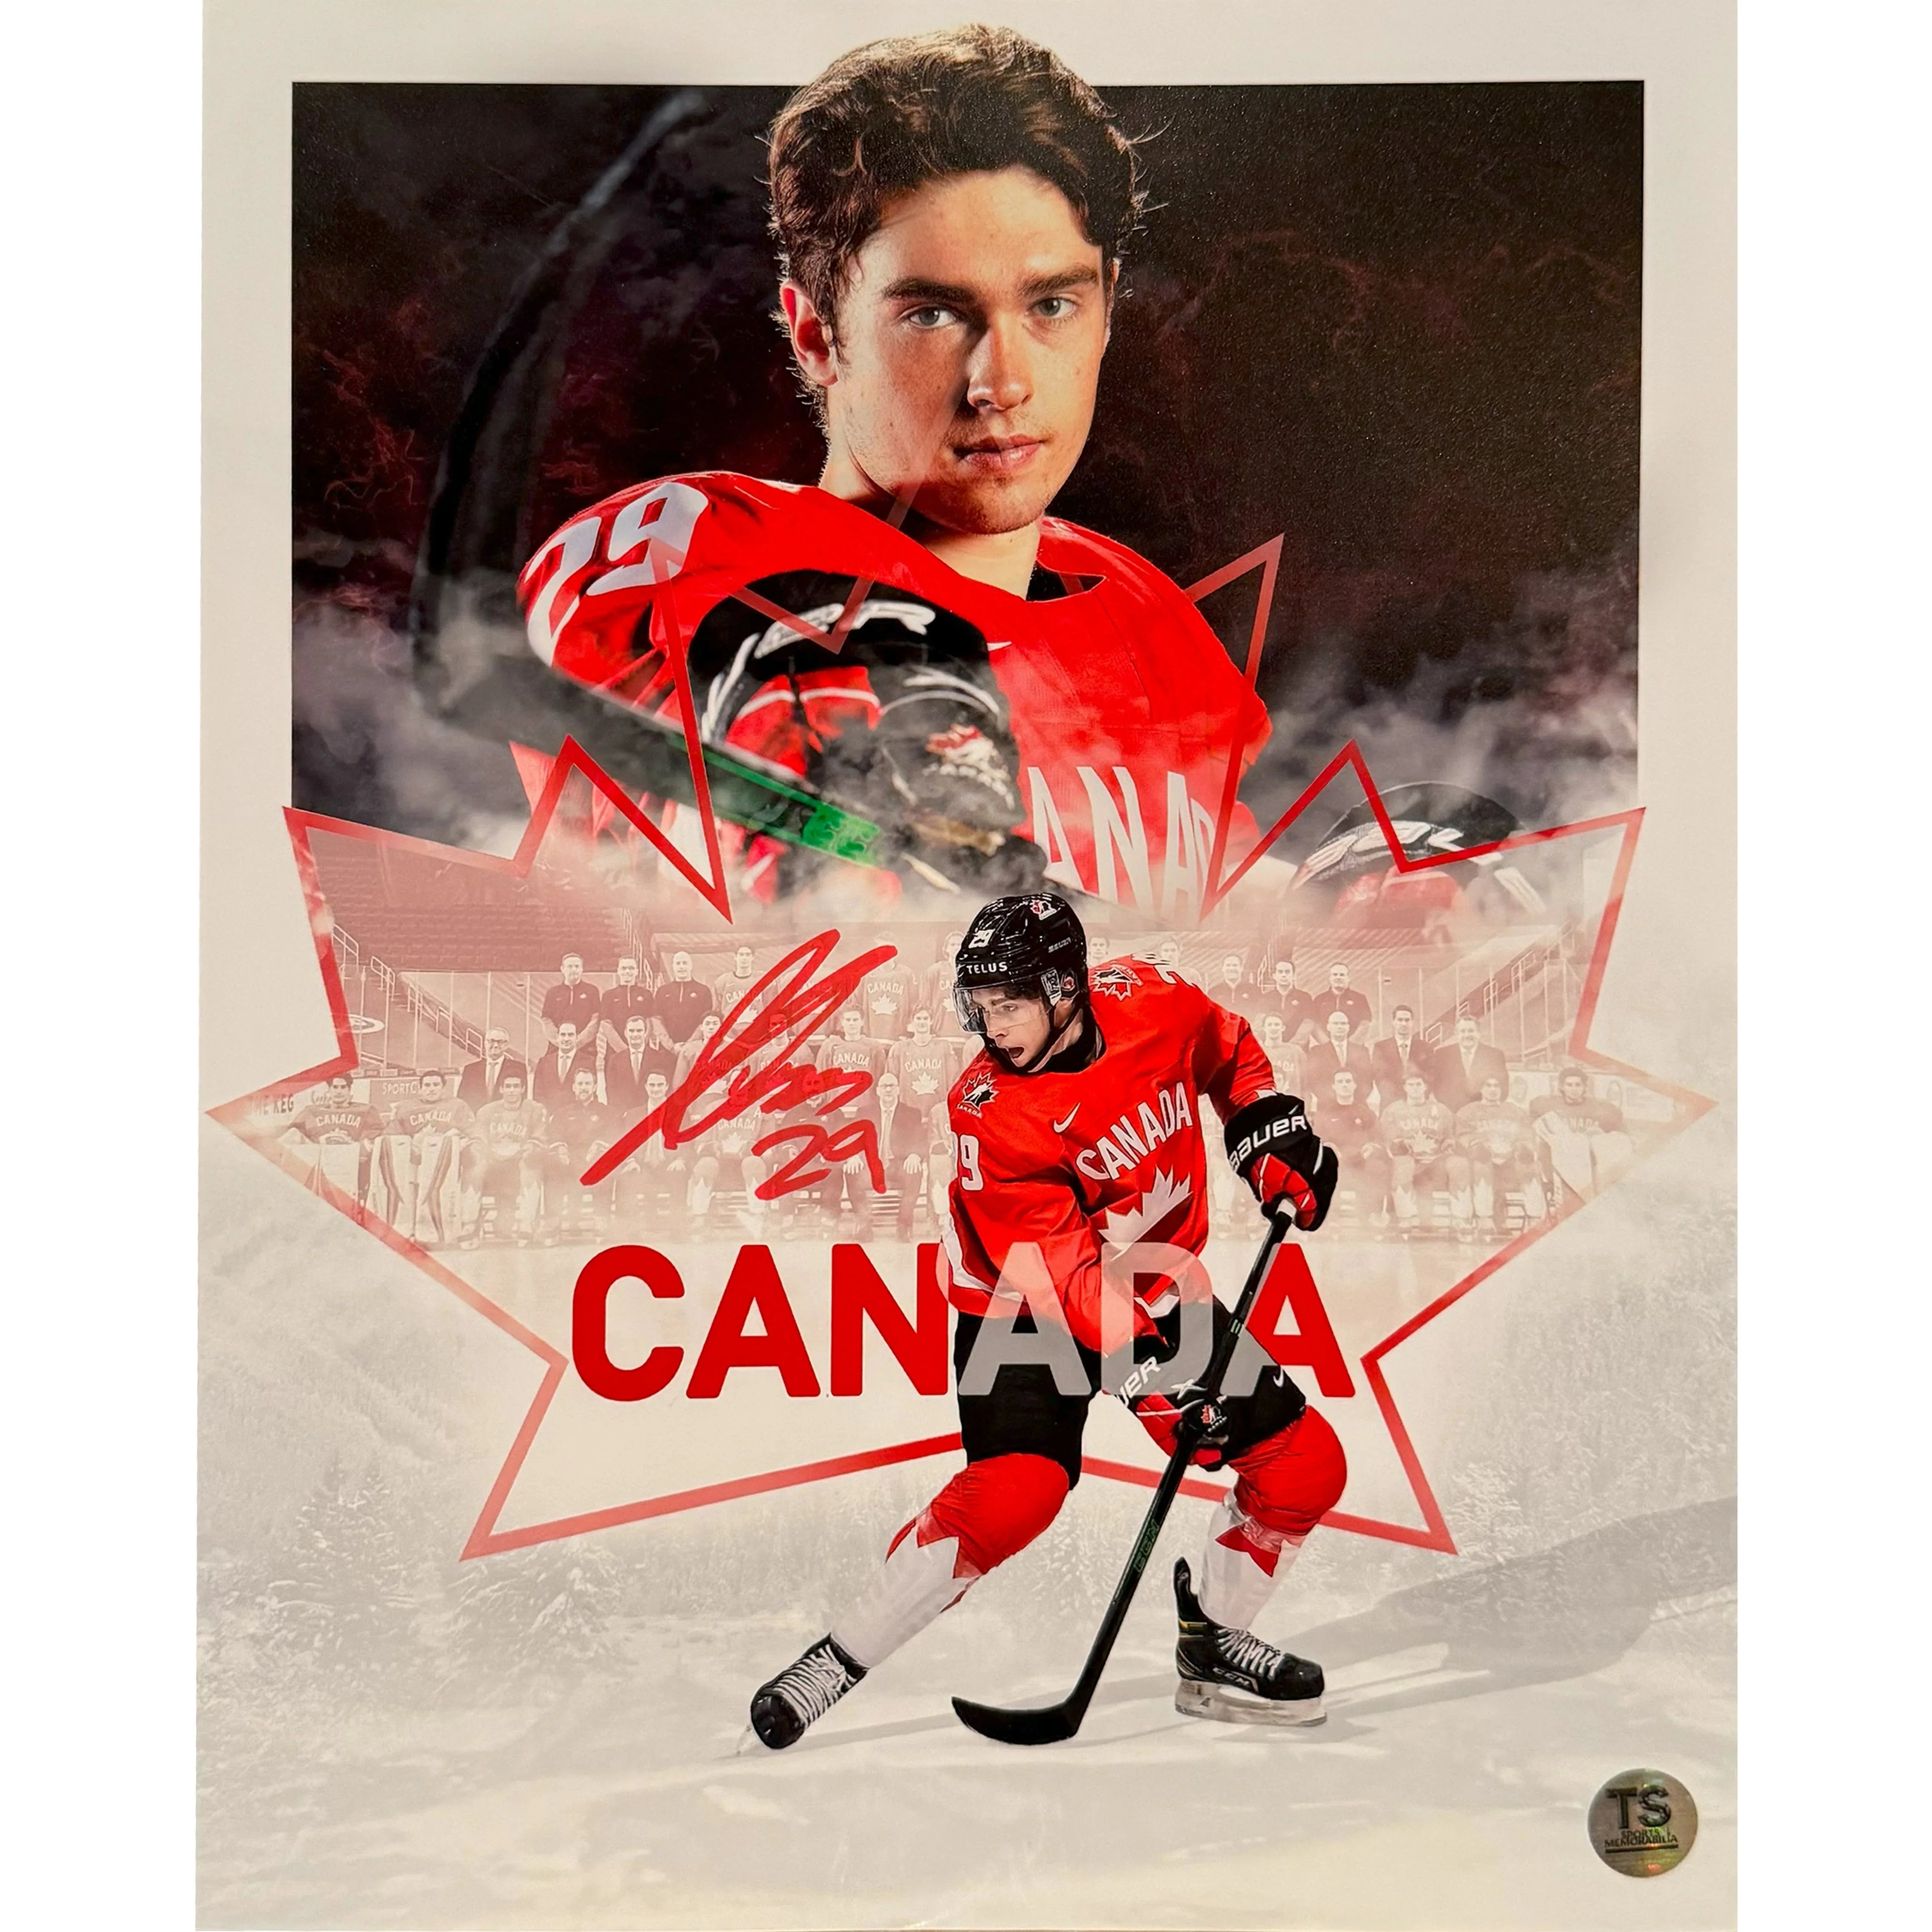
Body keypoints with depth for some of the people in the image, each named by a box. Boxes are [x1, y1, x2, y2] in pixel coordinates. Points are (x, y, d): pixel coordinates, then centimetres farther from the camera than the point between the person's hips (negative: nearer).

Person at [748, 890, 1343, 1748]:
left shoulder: (1150, 1003, -14)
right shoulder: (989, 1114, -25)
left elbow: (1228, 1049, 11)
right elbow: (1063, 1274, -28)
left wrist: (1271, 1131, -1)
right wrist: (1149, 1370, -36)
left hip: (1157, 1291, 5)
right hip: (1023, 1307, -5)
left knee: (1304, 1466, 0)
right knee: (1017, 1488, -26)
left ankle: (1212, 1643, 20)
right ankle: (838, 1661, -11)